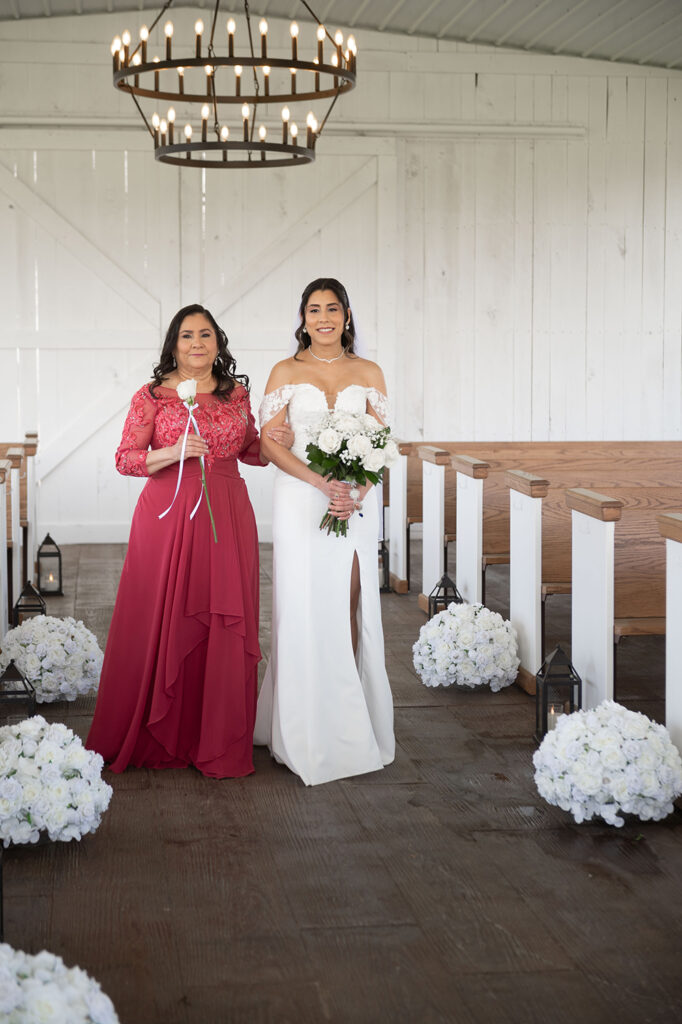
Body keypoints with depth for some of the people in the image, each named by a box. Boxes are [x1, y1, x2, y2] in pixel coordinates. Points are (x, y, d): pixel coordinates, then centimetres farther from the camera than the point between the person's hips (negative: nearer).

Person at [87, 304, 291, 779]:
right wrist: (174, 452, -15)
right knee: (164, 624, -1)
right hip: (167, 517, -2)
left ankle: (220, 743, 12)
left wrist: (275, 442, 0)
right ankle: (157, 737, 14)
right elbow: (125, 459, -1)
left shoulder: (238, 393, 11)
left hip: (227, 519, 3)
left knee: (225, 625, 1)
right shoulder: (152, 396, 2)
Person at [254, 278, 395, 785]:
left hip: (357, 502, 2)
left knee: (349, 607, 1)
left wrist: (356, 492, -11)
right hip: (301, 502, -2)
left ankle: (349, 721, 10)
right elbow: (269, 440, -3)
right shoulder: (286, 372, 4)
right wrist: (321, 482, -15)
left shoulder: (368, 373, 9)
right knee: (303, 607, -2)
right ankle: (307, 730, 5)